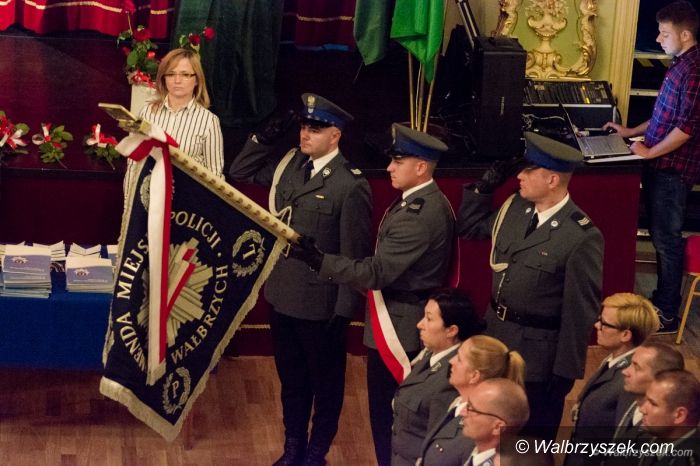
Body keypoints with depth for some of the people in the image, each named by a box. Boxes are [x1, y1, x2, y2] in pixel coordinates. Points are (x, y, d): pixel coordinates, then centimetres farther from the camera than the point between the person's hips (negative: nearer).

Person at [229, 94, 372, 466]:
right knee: (291, 380, 21)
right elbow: (240, 172, 13)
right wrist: (264, 138, -3)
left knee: (325, 383, 14)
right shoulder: (289, 164, 1)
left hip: (320, 305, -6)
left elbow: (355, 255, -17)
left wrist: (345, 312, -16)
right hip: (282, 295, 7)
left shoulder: (350, 185, -19)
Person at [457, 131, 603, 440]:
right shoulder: (514, 208, -2)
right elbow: (469, 228, 15)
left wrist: (566, 372, -15)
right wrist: (485, 185, 0)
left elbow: (581, 312, -18)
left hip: (539, 353, -7)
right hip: (495, 335, 7)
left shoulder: (582, 238, -23)